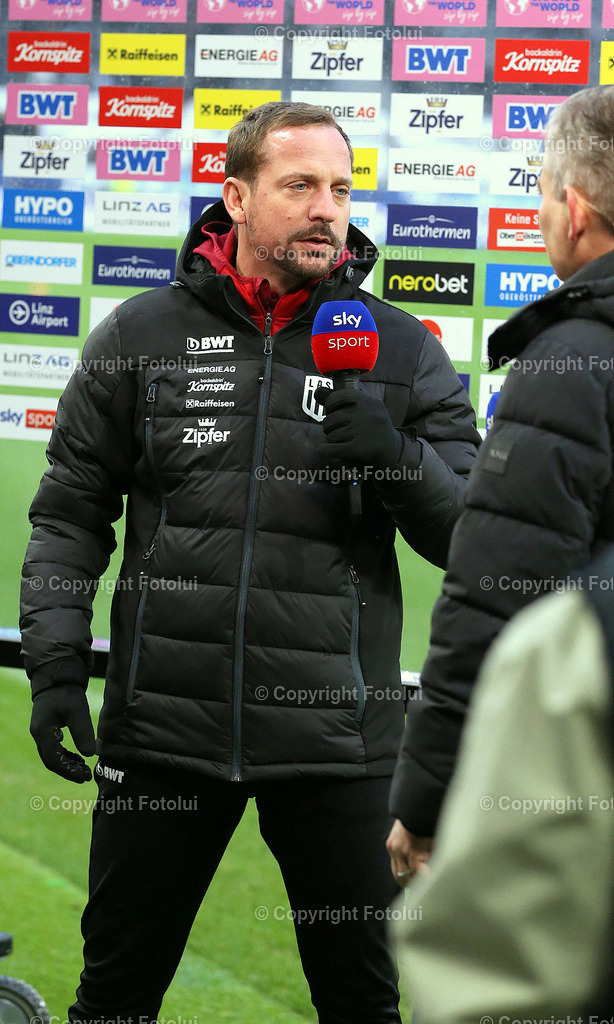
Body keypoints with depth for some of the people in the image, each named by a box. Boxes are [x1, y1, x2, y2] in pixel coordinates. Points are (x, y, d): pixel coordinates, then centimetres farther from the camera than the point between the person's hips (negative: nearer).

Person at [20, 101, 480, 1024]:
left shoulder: (401, 350, 4)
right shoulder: (141, 335, 4)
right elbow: (71, 514, 7)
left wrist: (396, 459, -15)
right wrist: (55, 664, -2)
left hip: (334, 738, 0)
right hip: (164, 729, 0)